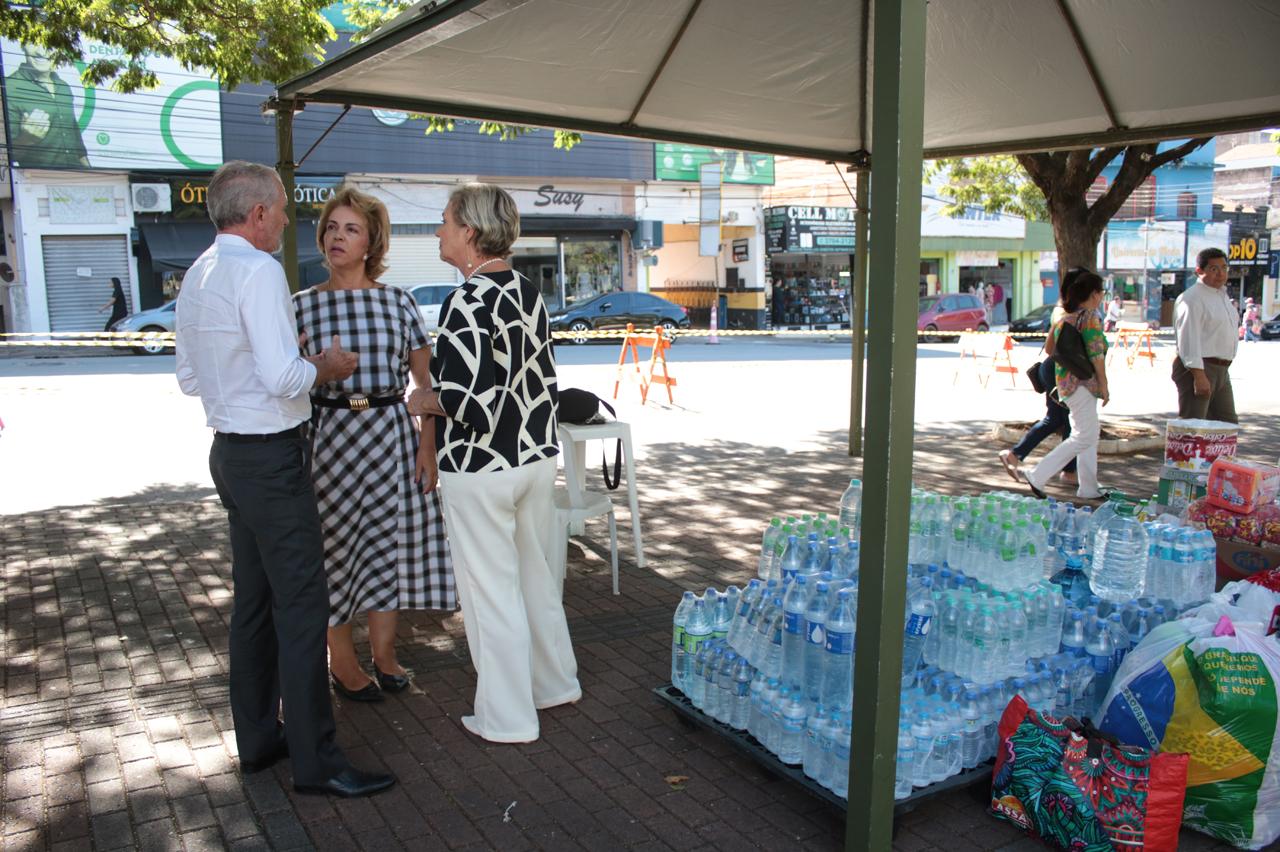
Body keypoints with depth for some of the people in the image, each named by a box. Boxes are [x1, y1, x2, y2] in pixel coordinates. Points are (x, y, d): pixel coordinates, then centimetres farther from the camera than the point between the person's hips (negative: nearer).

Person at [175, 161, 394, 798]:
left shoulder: (197, 276, 13)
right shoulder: (258, 271, -16)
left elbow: (189, 377, 19)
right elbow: (284, 378, -23)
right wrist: (327, 367, -5)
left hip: (230, 451, 10)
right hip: (270, 457, -10)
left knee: (254, 598, 16)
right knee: (301, 605, -4)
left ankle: (257, 738, 28)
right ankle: (315, 761, 4)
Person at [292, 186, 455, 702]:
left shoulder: (398, 303, 4)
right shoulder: (303, 306, 3)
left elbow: (427, 380, 3)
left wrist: (428, 443, -6)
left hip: (391, 432, 1)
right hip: (328, 432, 0)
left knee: (390, 539, 7)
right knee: (335, 543, 6)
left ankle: (384, 651, 27)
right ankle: (342, 660, 24)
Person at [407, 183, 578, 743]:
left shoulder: (467, 302, -19)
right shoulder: (528, 293, 5)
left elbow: (470, 399, -24)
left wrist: (424, 400, -7)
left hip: (481, 470, -8)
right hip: (536, 456, 8)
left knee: (491, 591, 5)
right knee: (537, 576, 21)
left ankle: (507, 717, 19)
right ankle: (554, 683, 37)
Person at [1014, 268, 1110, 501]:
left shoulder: (1065, 316, 11)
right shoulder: (1091, 318, -13)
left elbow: (1049, 348, 16)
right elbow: (1097, 356, -16)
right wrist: (1104, 386, -10)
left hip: (1067, 382, 10)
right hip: (1082, 383, -10)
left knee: (1090, 432, 16)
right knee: (1084, 437, -7)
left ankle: (1089, 487, 20)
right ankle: (1036, 476, -9)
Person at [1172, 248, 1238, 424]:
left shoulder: (1222, 295, 17)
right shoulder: (1192, 298, -13)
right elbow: (1188, 339, -20)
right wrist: (1199, 376, -25)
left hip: (1221, 370, 10)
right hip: (1198, 369, -10)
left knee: (1228, 425, 12)